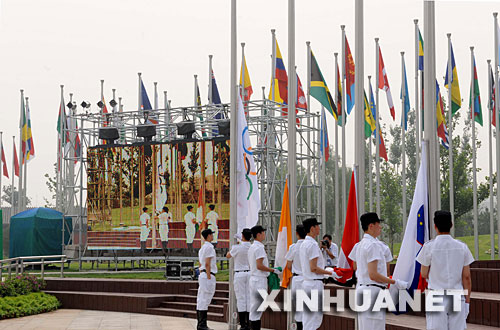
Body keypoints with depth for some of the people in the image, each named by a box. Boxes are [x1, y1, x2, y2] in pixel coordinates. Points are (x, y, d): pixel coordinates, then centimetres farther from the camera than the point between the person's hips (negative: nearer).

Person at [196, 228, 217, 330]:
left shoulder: (202, 248, 18)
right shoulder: (209, 247, -12)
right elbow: (207, 264, -18)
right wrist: (209, 278, -19)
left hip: (202, 275, 10)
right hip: (208, 275, -10)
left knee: (201, 301, 9)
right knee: (205, 300, -10)